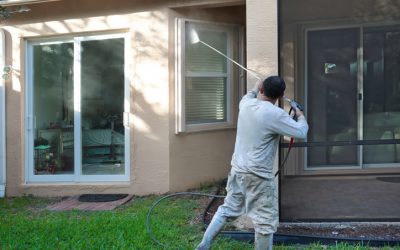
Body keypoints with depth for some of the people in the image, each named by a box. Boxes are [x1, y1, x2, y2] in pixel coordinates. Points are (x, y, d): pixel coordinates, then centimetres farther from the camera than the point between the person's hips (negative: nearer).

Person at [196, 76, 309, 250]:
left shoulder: (246, 104, 3)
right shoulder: (275, 114, -18)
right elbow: (301, 132, -11)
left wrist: (254, 89, 46)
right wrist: (301, 116, 8)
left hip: (237, 169, 8)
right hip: (258, 175, -8)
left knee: (228, 209, 20)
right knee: (266, 221, 5)